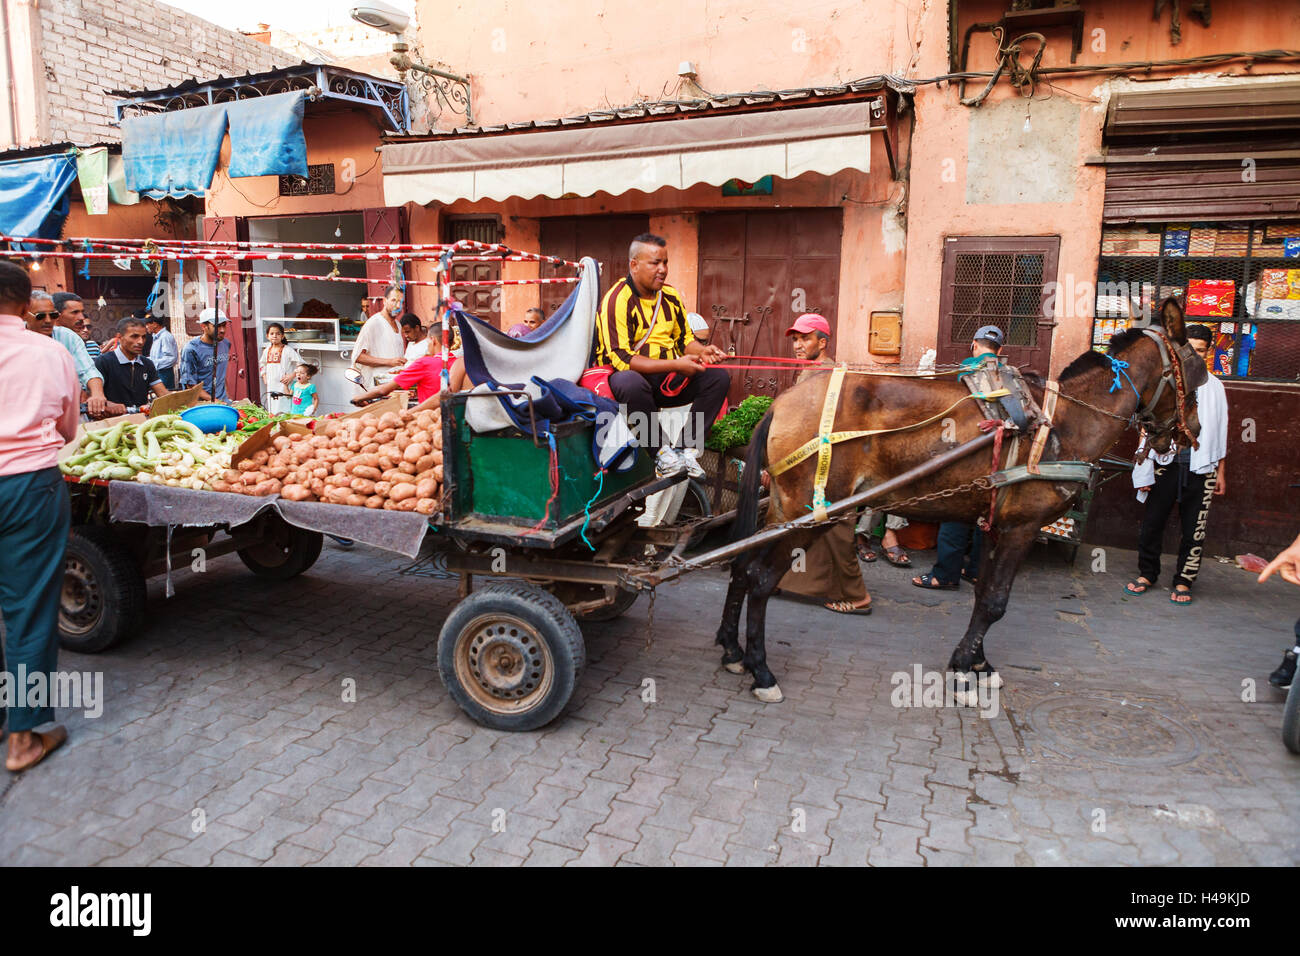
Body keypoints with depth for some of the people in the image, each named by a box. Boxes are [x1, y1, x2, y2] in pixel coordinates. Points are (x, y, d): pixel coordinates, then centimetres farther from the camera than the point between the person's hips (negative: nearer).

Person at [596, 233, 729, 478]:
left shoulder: (670, 296, 8)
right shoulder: (616, 300, -14)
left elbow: (683, 339, 18)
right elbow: (621, 358, -22)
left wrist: (702, 351, -7)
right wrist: (675, 364, -26)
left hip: (668, 379, 7)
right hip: (630, 376, -6)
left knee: (719, 377, -10)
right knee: (630, 382, -40)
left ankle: (686, 448, -14)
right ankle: (661, 452, -21)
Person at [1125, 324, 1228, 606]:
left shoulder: (1214, 386, 10)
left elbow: (1220, 431, 13)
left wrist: (1220, 471, 9)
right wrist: (1144, 466, -2)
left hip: (1201, 468, 1)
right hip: (1166, 463, -1)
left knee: (1194, 529, 3)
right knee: (1152, 522, 2)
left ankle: (1183, 582, 14)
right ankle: (1147, 574, 18)